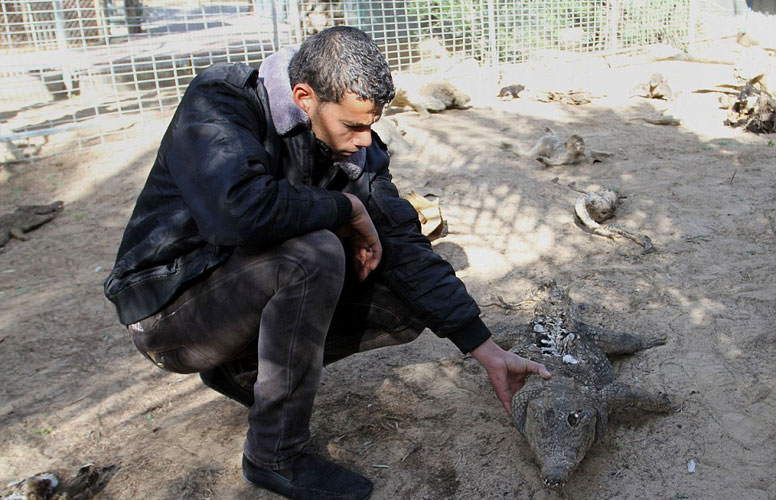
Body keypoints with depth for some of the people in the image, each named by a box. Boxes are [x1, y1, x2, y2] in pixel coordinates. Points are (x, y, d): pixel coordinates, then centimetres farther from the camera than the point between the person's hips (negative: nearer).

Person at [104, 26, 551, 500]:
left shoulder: (356, 145, -5)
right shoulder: (218, 101, -21)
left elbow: (406, 248, -7)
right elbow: (241, 208, -41)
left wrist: (489, 352, -10)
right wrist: (348, 208, -25)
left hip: (252, 291, 6)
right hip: (170, 302, -6)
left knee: (408, 307, -6)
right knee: (316, 255, -33)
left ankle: (243, 368, 5)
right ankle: (276, 455, -16)